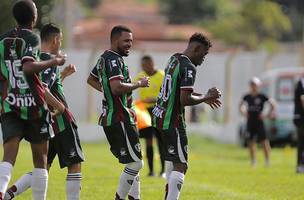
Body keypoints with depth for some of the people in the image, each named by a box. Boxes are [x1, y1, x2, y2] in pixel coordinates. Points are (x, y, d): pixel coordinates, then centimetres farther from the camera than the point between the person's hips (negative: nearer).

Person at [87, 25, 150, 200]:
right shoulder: (114, 60, -15)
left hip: (111, 118, 11)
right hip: (120, 119, -11)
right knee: (135, 163, -8)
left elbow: (91, 79, 33)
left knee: (134, 163, 15)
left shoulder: (104, 58, 16)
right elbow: (117, 87, -30)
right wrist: (139, 84, -16)